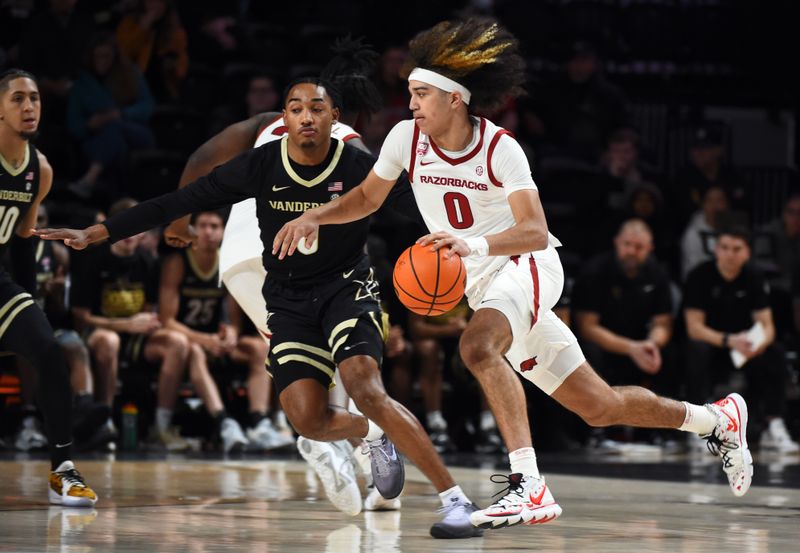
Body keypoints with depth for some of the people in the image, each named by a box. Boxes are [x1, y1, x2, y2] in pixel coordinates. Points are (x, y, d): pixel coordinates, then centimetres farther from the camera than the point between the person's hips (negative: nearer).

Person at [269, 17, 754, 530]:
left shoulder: (499, 147, -18)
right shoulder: (407, 138, -4)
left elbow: (535, 232, -28)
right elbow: (366, 198, 11)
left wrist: (474, 245, -44)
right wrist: (315, 217, -6)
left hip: (527, 264, -6)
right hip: (482, 285, 6)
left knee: (478, 346, -37)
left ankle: (528, 487, -40)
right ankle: (717, 418, 31)